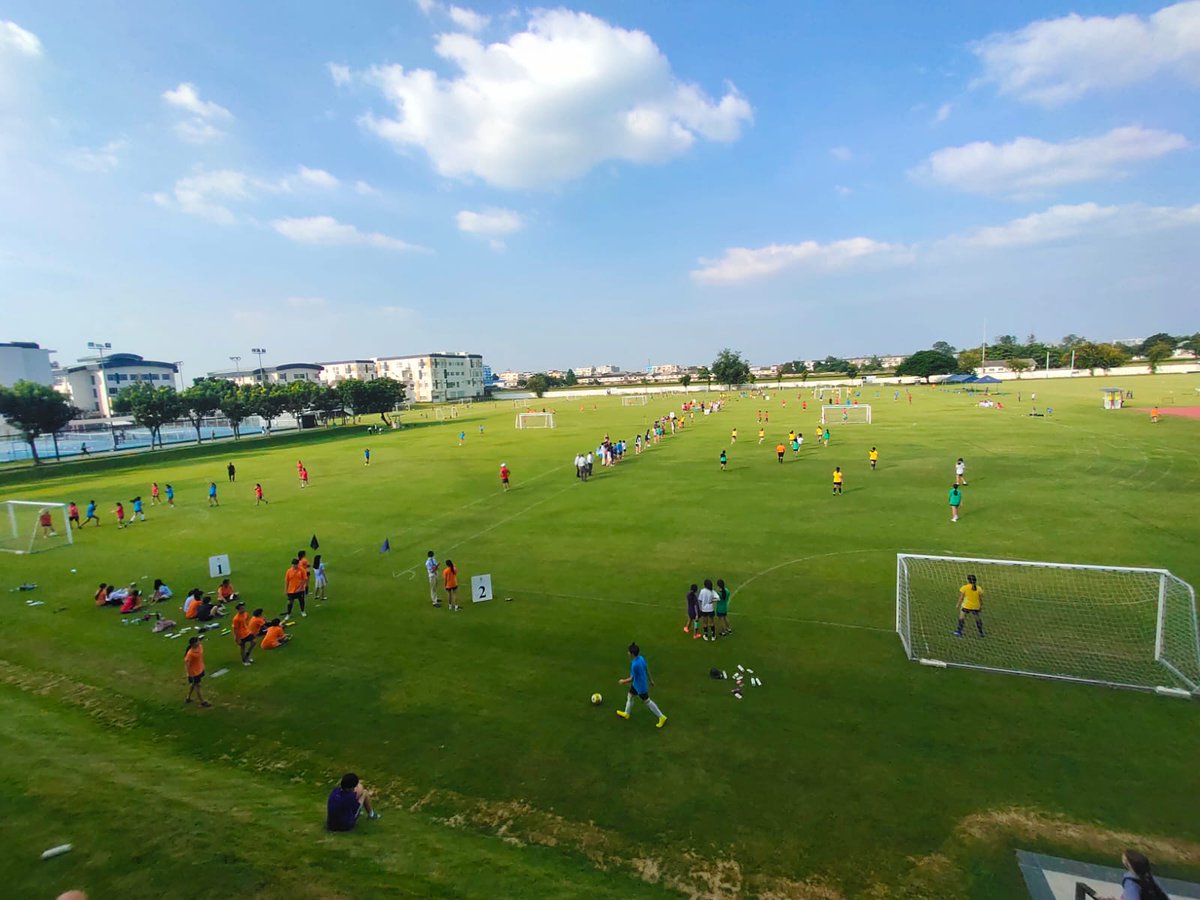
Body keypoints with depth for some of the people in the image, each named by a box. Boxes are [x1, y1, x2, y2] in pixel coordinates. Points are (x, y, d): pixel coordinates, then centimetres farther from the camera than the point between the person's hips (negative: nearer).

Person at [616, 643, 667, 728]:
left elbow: (632, 679, -26)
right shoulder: (641, 658, -11)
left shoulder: (635, 665, -37)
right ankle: (626, 713, 47)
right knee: (630, 696, 25)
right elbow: (647, 669, 3)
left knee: (647, 701, 9)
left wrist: (623, 681, -9)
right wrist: (650, 680, 17)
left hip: (640, 686, -9)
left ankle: (662, 717, 23)